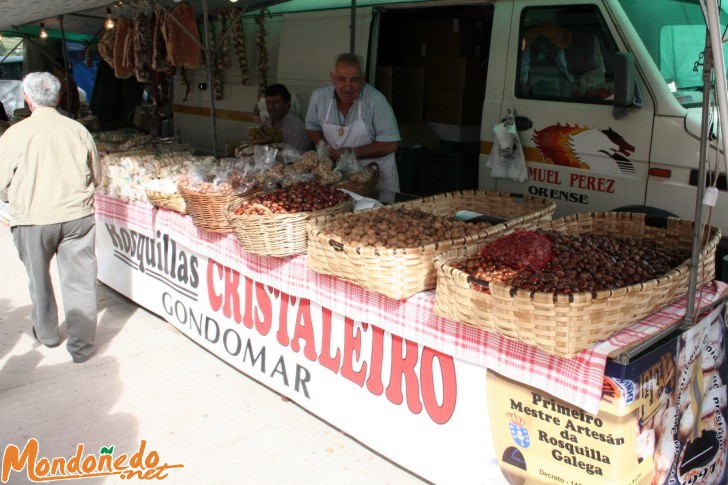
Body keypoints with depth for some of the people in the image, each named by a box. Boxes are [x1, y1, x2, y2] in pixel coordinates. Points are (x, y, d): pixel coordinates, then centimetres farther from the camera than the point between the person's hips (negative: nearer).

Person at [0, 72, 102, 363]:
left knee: (39, 279, 20)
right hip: (78, 216, 1)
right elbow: (96, 177, 6)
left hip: (33, 219, -1)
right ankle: (81, 344, 9)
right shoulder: (78, 130, -4)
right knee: (79, 280, 7)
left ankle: (46, 333, 37)